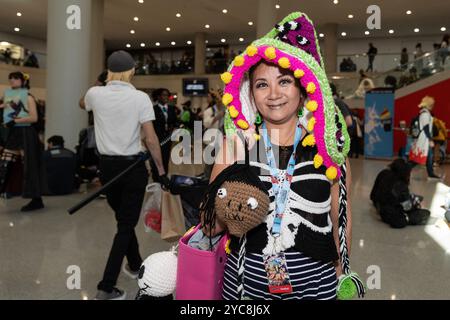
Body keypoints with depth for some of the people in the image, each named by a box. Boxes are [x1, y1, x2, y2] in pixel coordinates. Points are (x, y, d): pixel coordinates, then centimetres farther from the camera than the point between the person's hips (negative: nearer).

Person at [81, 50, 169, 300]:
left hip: (107, 166, 4)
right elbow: (151, 140, -13)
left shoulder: (95, 93, -1)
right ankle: (107, 287, 5)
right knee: (126, 225, 5)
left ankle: (135, 265, 41)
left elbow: (83, 105, 25)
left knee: (123, 219, 22)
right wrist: (161, 171, -5)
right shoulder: (140, 97, -11)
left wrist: (103, 82, 25)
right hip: (133, 166, -4)